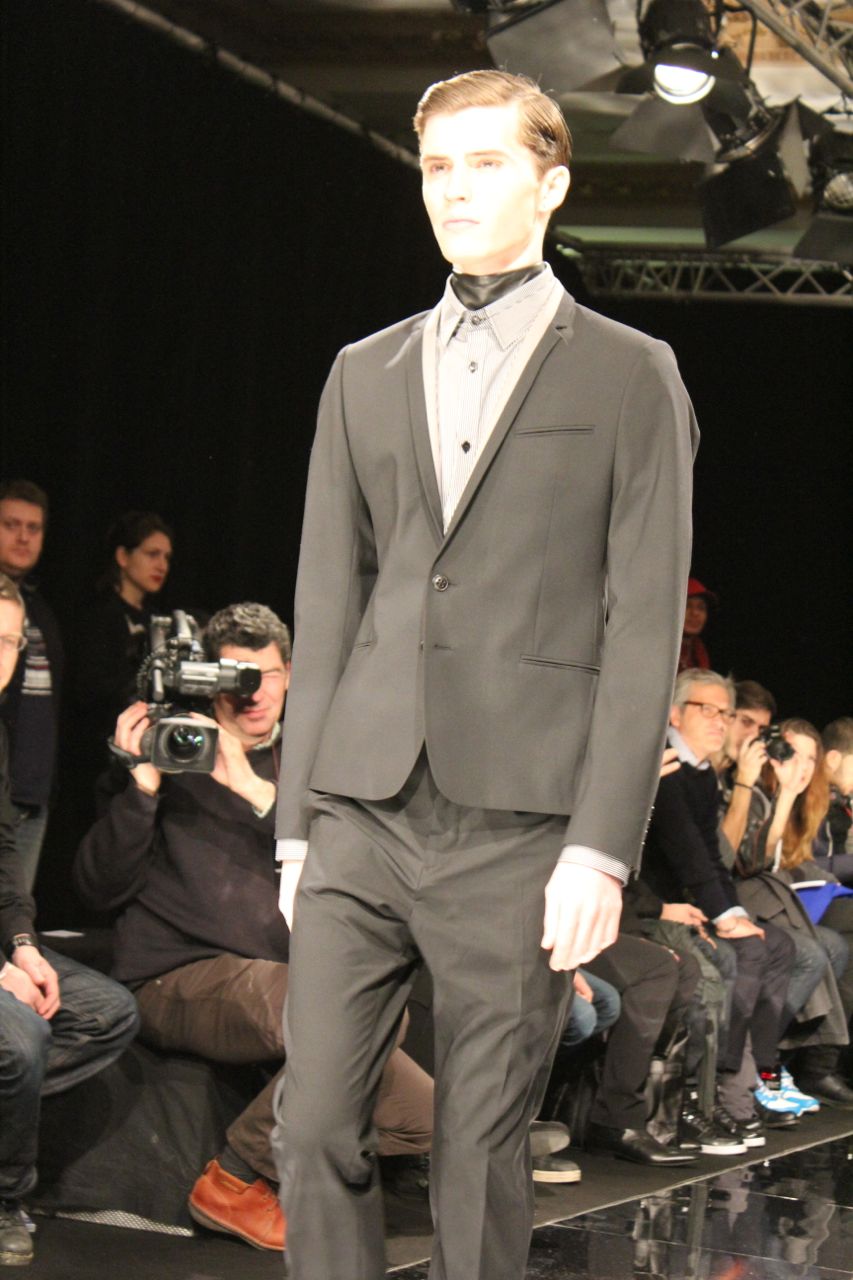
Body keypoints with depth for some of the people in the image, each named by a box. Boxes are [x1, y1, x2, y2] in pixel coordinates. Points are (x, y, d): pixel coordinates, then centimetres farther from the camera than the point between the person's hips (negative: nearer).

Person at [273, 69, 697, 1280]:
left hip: (517, 828, -3)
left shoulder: (629, 376, 4)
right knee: (315, 1128, -2)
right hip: (362, 817, 4)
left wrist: (601, 848, -10)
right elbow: (327, 603, 15)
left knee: (483, 1148, 1)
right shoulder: (365, 374, 16)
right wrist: (298, 817, 9)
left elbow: (644, 624, -2)